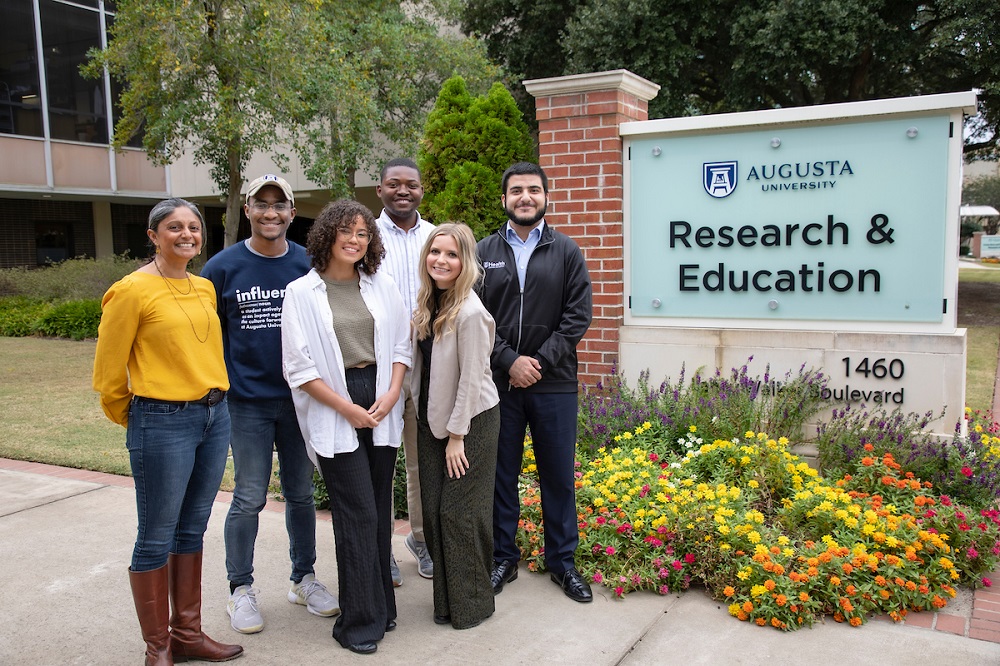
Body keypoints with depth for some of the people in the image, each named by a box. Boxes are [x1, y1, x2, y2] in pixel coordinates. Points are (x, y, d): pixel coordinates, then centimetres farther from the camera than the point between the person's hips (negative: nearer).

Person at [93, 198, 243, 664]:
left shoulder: (205, 288, 9)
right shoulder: (132, 290, -10)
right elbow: (108, 373, -5)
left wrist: (211, 402, 17)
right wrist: (139, 421, 6)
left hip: (214, 416, 7)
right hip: (162, 424, -6)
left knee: (192, 530, 16)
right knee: (156, 538, 5)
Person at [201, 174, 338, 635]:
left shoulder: (308, 265, 1)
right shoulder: (224, 266, -4)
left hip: (300, 398, 2)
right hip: (248, 401, -2)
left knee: (301, 493, 13)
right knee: (249, 499, 4)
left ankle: (304, 579, 29)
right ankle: (241, 589, 21)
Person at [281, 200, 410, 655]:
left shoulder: (382, 287, 8)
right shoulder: (302, 292, -2)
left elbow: (401, 345, 10)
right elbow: (298, 366, -5)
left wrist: (390, 396, -5)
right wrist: (347, 408, -9)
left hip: (381, 405, 4)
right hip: (334, 412, -4)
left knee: (380, 507, 9)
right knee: (358, 512, -4)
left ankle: (380, 604, 26)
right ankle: (360, 620, 11)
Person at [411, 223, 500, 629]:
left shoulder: (470, 312, -20)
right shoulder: (428, 305, 4)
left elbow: (470, 379, -18)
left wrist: (457, 436, -14)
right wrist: (432, 423, 9)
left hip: (470, 421, -7)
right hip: (432, 419, 8)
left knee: (459, 511, 0)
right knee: (434, 509, 10)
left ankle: (472, 604, 17)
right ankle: (446, 599, 25)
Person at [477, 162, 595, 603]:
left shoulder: (566, 252, 5)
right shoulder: (485, 252, 6)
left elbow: (578, 317, -2)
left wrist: (539, 361, -11)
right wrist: (510, 361, -11)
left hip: (554, 384, 0)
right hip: (499, 382, 1)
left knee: (558, 476, 8)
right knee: (501, 474, 9)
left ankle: (562, 561, 23)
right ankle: (503, 558, 25)